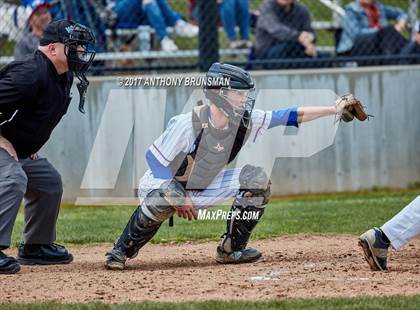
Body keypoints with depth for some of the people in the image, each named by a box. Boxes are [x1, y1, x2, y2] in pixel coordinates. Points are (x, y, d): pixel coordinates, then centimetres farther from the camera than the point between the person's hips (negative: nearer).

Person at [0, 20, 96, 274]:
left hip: (22, 151, 11)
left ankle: (36, 247, 29)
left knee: (50, 182, 17)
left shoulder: (64, 77, 7)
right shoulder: (31, 73, -26)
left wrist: (29, 145, 13)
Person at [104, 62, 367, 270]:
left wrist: (334, 109, -21)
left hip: (205, 187, 6)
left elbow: (291, 116, -13)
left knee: (255, 178, -10)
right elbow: (155, 158, -23)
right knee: (161, 199, -41)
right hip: (163, 184, -6)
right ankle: (122, 251, -18)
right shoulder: (187, 124, -29)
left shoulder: (246, 120, -13)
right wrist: (178, 198, -25)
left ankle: (232, 248, 0)